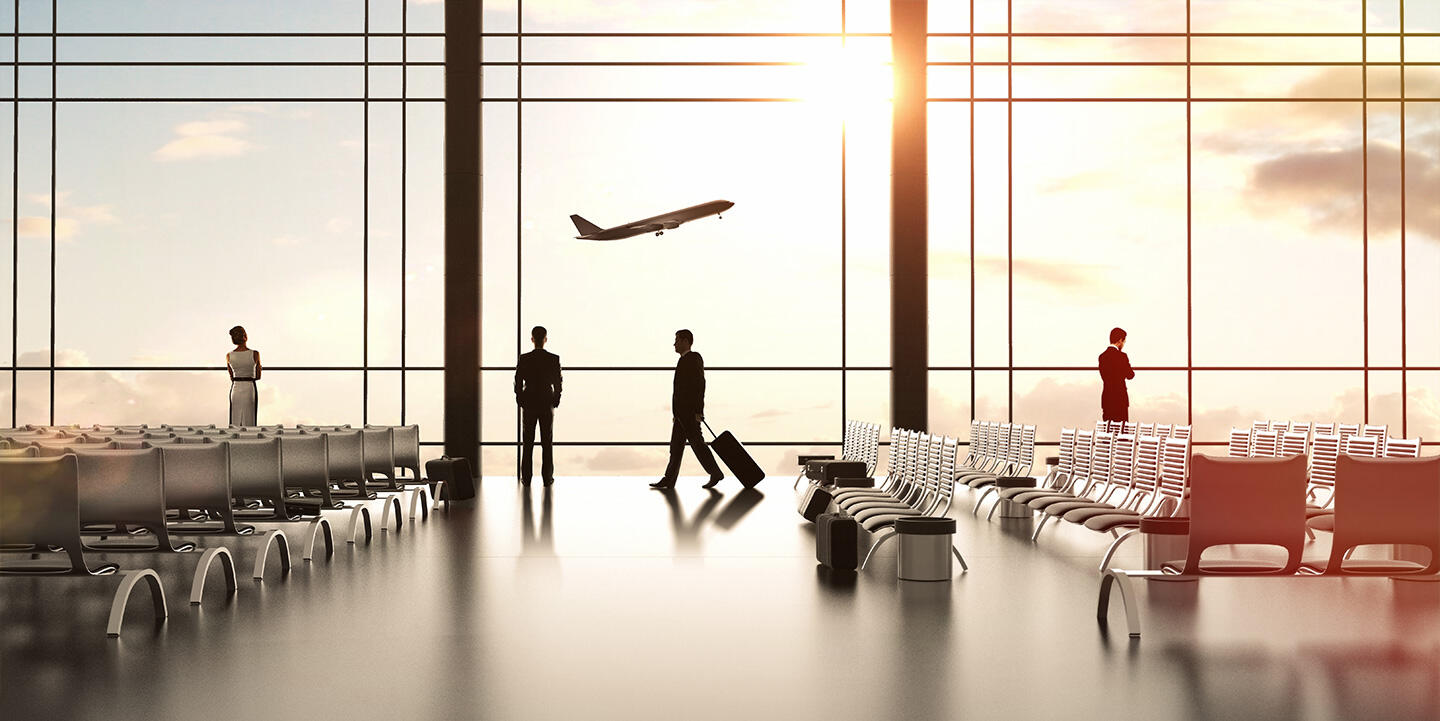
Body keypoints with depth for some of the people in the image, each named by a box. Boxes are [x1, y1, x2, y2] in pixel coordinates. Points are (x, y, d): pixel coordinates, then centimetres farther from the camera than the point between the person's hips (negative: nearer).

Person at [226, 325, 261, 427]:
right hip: (250, 388, -2)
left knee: (234, 423, 6)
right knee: (249, 424, 1)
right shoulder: (255, 354, -8)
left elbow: (231, 377, 11)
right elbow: (258, 376, 1)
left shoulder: (229, 356, -1)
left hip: (235, 389, 2)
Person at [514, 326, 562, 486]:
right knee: (547, 442, 5)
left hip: (528, 406, 0)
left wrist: (520, 402, 9)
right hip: (547, 406, 0)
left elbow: (518, 383, -3)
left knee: (528, 442, 6)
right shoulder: (554, 359, -7)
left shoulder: (523, 359, -7)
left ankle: (526, 477, 5)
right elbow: (558, 383, -3)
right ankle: (547, 476, 4)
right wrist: (555, 401, 10)